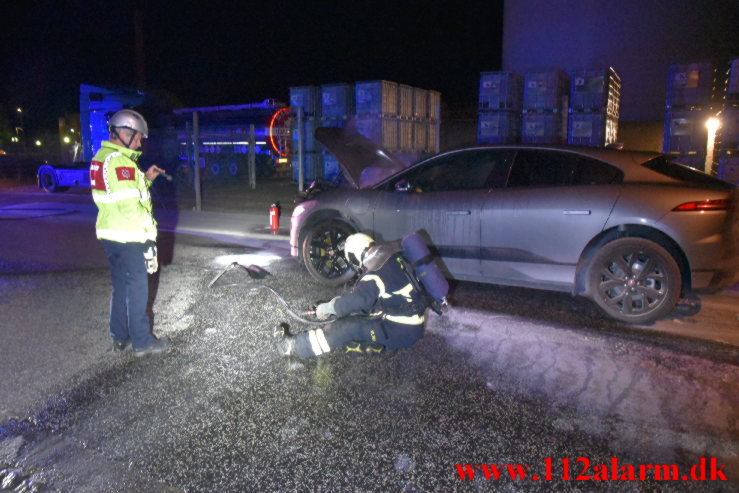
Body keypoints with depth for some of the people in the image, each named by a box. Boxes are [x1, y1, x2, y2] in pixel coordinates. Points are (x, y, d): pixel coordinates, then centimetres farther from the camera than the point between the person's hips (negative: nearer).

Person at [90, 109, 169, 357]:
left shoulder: (102, 158, 13)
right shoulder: (120, 161, -19)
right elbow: (128, 205, -25)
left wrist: (145, 178, 10)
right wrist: (149, 225, -15)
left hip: (109, 234, 9)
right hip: (128, 237, -9)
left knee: (120, 285, 18)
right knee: (137, 288, 1)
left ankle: (120, 338, 28)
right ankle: (142, 342, 11)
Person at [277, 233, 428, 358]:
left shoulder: (374, 275, -22)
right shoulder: (392, 258, 6)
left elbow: (354, 301, -17)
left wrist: (325, 309, -2)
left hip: (401, 332, -9)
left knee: (347, 328, -10)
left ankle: (294, 345, -6)